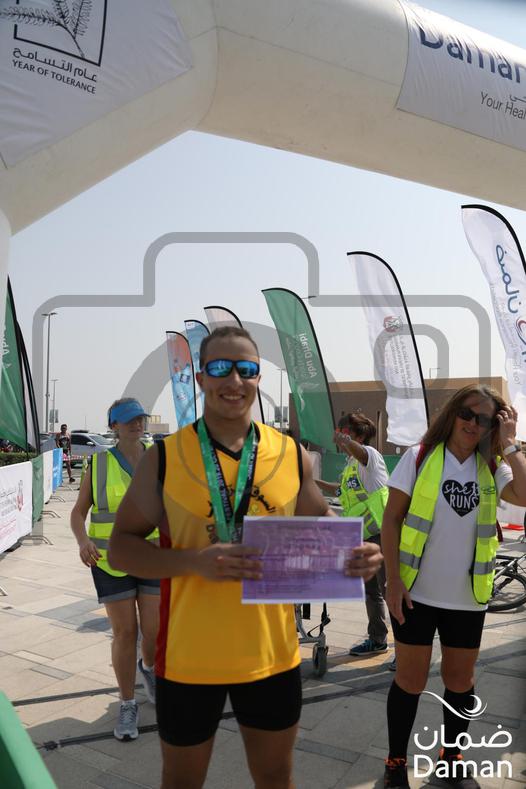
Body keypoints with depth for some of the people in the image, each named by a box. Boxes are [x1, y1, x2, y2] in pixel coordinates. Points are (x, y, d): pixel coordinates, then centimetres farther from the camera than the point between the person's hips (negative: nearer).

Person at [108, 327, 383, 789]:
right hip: (189, 653, -1)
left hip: (273, 653, 2)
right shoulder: (165, 457, -9)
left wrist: (353, 555, -14)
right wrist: (194, 561, -23)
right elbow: (121, 546, -6)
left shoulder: (291, 454, -3)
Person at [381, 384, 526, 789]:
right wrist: (393, 580, -12)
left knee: (460, 681, 17)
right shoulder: (420, 457, -7)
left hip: (468, 597, 3)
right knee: (410, 680, 8)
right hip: (416, 592, -3)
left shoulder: (492, 468, 1)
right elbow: (391, 518, -7)